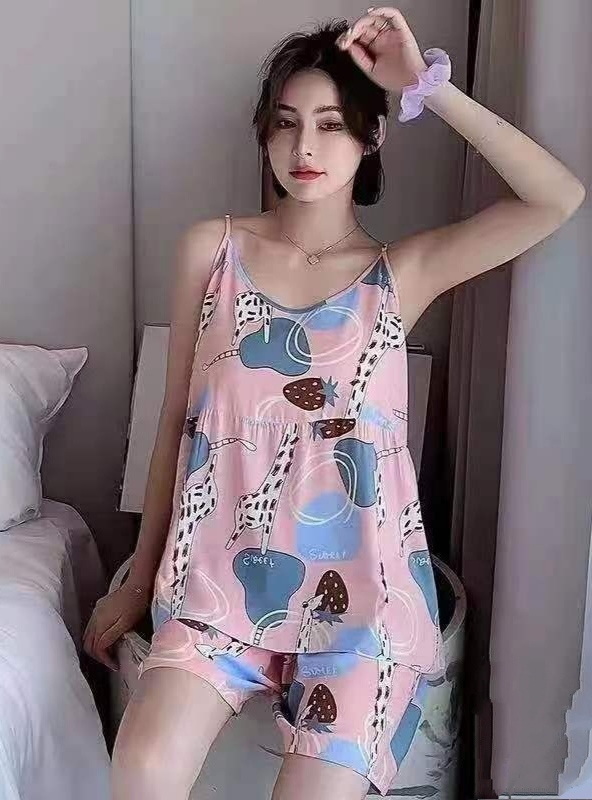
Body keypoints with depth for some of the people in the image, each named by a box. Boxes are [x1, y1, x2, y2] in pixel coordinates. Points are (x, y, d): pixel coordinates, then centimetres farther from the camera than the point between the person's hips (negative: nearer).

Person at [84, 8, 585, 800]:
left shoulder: (403, 272, 5)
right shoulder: (211, 249, 7)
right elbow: (176, 420, 9)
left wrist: (427, 85, -7)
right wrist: (140, 577, 13)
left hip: (358, 578, 0)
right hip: (225, 571, 1)